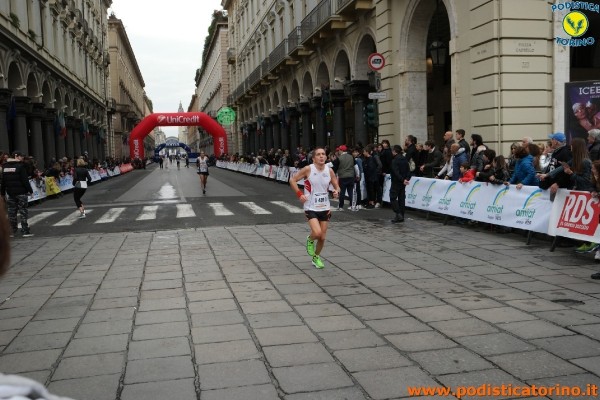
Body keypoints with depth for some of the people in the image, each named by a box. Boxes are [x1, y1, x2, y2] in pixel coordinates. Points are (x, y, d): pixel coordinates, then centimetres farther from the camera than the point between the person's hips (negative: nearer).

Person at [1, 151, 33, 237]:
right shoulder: (20, 166, -11)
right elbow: (25, 180, -14)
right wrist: (30, 190, -8)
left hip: (10, 193, 6)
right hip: (21, 192, -6)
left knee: (12, 212, 11)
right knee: (23, 211, -1)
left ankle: (12, 231, 15)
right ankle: (25, 231, -3)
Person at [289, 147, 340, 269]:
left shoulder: (329, 171, -1)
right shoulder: (308, 169, -12)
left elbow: (336, 186, 10)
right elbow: (292, 180, -4)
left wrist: (337, 191, -13)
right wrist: (299, 194, -14)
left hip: (325, 208, 4)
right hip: (311, 208, -4)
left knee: (322, 237, 8)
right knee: (317, 233, -22)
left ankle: (316, 257, 33)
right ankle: (310, 240, 15)